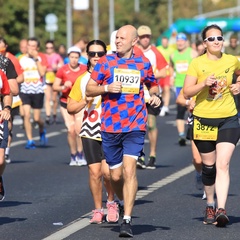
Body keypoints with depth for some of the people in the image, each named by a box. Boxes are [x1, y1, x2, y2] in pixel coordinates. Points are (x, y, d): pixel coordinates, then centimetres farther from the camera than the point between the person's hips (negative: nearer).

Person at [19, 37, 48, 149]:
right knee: (26, 115, -13)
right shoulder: (22, 59, 5)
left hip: (38, 91, -1)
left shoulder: (41, 57, -1)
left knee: (37, 118, 2)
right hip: (25, 90, 1)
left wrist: (36, 58, -15)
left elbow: (42, 73, -15)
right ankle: (30, 141, -6)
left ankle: (42, 131, 36)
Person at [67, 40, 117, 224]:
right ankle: (98, 210, 14)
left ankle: (111, 203, 14)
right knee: (94, 172, -1)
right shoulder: (82, 80, 8)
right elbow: (71, 108, 10)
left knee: (107, 171, -12)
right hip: (90, 132, 2)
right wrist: (85, 101, -7)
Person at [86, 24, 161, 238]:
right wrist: (106, 88, -14)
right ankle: (124, 202, 39)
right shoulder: (105, 62, 2)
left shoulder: (143, 63, 5)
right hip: (110, 126, 1)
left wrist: (155, 95, 1)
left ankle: (127, 220, -15)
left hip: (135, 126, -1)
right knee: (116, 174, 7)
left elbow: (153, 84, 23)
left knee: (129, 170, -16)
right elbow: (89, 90, 4)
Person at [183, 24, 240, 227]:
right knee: (208, 166, 10)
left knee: (223, 165, -14)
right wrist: (204, 83, -21)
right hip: (204, 120, 0)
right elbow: (186, 92, -6)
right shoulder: (197, 63, -3)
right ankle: (210, 205, 30)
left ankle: (221, 209, -22)